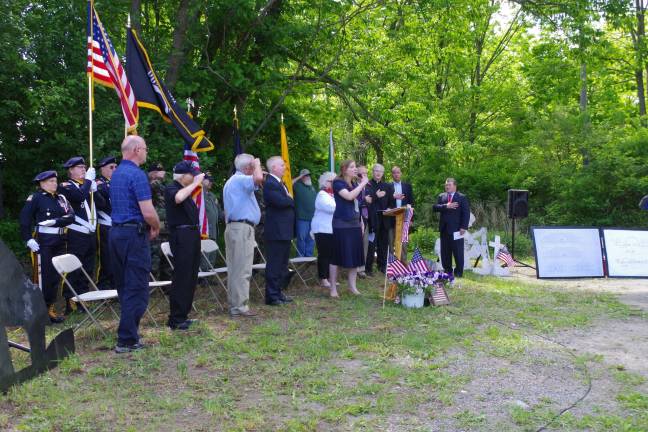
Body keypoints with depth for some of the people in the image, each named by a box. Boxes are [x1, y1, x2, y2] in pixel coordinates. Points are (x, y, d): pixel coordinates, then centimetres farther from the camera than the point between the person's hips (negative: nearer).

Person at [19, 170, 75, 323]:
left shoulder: (61, 198, 11)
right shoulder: (35, 198, -5)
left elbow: (70, 216, -2)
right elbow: (24, 219, -10)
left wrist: (54, 221, -16)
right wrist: (28, 239, -18)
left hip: (60, 241, 6)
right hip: (44, 242, -5)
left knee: (57, 275, 9)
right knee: (46, 276, -1)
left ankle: (51, 306, 21)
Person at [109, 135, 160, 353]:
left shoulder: (116, 174, 14)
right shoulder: (137, 175, -15)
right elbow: (148, 212, -21)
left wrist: (148, 226, 14)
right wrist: (156, 227, -1)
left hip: (116, 231, 9)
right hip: (134, 234, -9)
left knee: (124, 285, 16)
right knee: (136, 288, -4)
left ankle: (128, 328, 25)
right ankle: (127, 340, -3)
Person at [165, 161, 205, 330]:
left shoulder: (185, 189, 17)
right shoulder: (171, 189, -10)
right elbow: (178, 198, -34)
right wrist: (195, 183, -24)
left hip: (192, 234, 10)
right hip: (181, 235, -10)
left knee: (191, 277, 13)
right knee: (181, 277, -8)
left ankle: (183, 316, 22)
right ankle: (175, 320, -2)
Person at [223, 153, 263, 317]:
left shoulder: (231, 181, 22)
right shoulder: (240, 179, -12)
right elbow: (258, 178, -31)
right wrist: (257, 164, -13)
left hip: (233, 226, 11)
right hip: (242, 228, -11)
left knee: (235, 268, 11)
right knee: (242, 270, -9)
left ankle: (234, 303, 15)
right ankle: (240, 306, -8)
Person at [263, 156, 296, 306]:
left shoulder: (280, 183, 18)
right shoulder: (270, 184, -14)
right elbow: (280, 201, -26)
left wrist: (288, 201, -4)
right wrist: (291, 201, -7)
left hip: (285, 231, 10)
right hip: (276, 231, -10)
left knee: (282, 264, 15)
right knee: (274, 265, -5)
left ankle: (278, 293, 24)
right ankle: (272, 296, 1)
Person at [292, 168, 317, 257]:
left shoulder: (312, 187, 19)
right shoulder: (298, 185, -1)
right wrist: (298, 178, -13)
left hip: (313, 217, 6)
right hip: (302, 218, -6)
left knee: (311, 239, 10)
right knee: (301, 238, -2)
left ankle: (309, 256, 17)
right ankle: (301, 257, 5)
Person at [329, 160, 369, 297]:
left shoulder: (355, 185, 15)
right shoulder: (338, 183, -7)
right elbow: (349, 196, -23)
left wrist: (361, 223, 17)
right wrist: (362, 184, -16)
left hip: (355, 224, 7)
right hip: (341, 225, -7)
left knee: (355, 256, 7)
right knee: (337, 256, -4)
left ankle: (352, 286, 16)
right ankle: (333, 288, 2)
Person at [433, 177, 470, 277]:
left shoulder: (462, 197, 2)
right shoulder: (441, 196, 14)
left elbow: (466, 213, -3)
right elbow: (435, 207, 0)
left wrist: (463, 227, -12)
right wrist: (446, 206, -15)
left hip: (456, 228, -4)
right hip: (444, 228, 4)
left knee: (458, 251, -2)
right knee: (445, 252, 6)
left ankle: (458, 272, 5)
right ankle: (447, 271, 13)